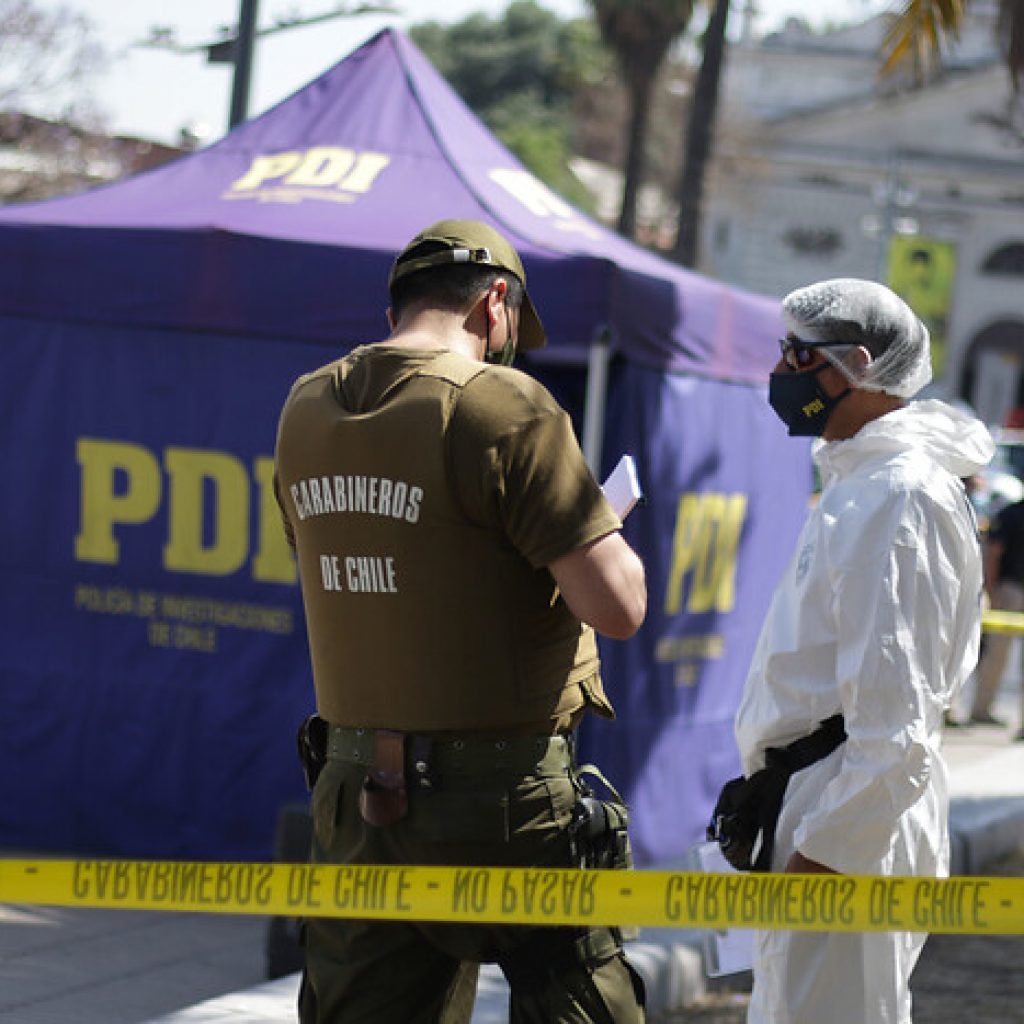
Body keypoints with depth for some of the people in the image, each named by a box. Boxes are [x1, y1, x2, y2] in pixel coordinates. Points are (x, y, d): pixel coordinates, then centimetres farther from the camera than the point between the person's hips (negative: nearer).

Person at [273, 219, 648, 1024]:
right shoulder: (504, 409, -14)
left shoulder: (305, 411, 7)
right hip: (506, 804, -6)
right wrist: (602, 527, 5)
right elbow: (618, 607, -17)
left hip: (358, 791, 6)